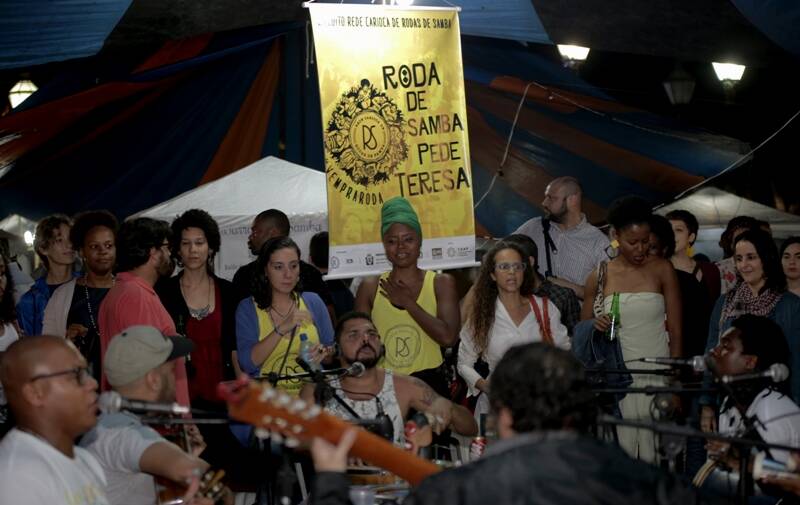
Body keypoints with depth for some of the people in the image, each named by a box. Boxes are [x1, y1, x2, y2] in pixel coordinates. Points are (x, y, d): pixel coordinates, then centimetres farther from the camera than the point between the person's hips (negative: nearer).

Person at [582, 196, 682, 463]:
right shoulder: (600, 276, 6)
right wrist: (595, 326, -6)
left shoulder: (661, 269, 3)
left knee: (653, 455, -5)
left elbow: (675, 330, 2)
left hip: (656, 376, -1)